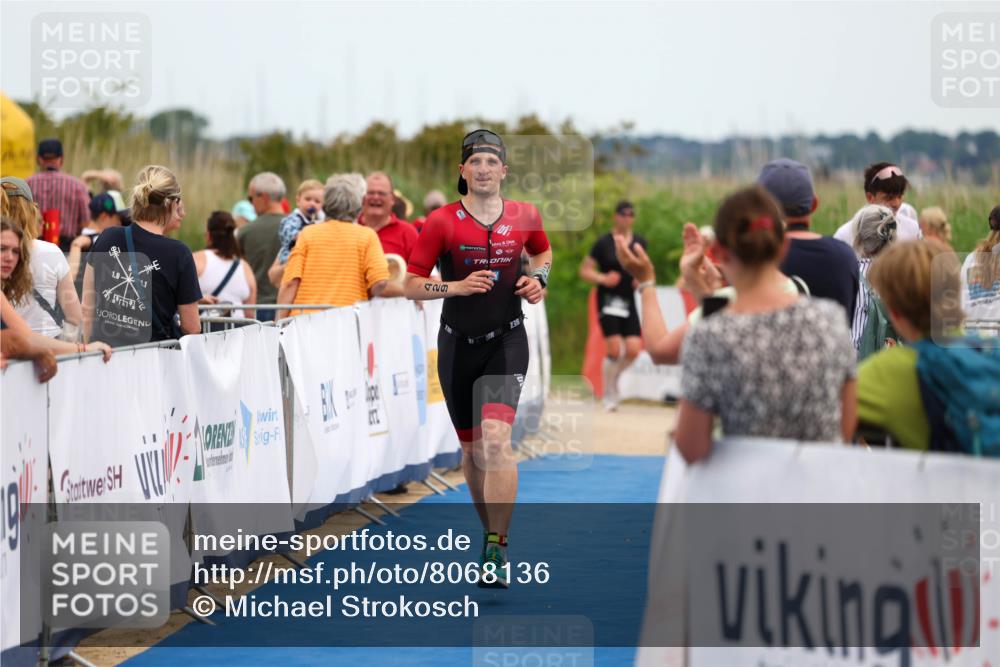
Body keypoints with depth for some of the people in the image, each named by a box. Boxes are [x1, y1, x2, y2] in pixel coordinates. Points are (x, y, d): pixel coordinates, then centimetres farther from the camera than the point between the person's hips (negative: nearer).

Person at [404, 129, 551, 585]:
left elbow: (543, 252, 22)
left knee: (496, 437, -21)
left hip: (507, 342, -1)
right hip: (458, 343, 1)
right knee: (472, 448, 11)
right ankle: (492, 535, 30)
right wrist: (458, 286, -20)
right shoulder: (442, 222, -7)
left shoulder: (525, 217, 0)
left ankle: (496, 549, -20)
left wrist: (538, 279, 2)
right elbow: (411, 285, -5)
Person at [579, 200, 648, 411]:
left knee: (633, 350, -7)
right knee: (614, 349, -14)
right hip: (608, 300, -4)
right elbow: (585, 270, -2)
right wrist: (603, 279, -19)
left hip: (628, 301, 4)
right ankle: (610, 396, 1)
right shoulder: (604, 243, -4)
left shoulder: (640, 243, 8)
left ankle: (612, 375, 24)